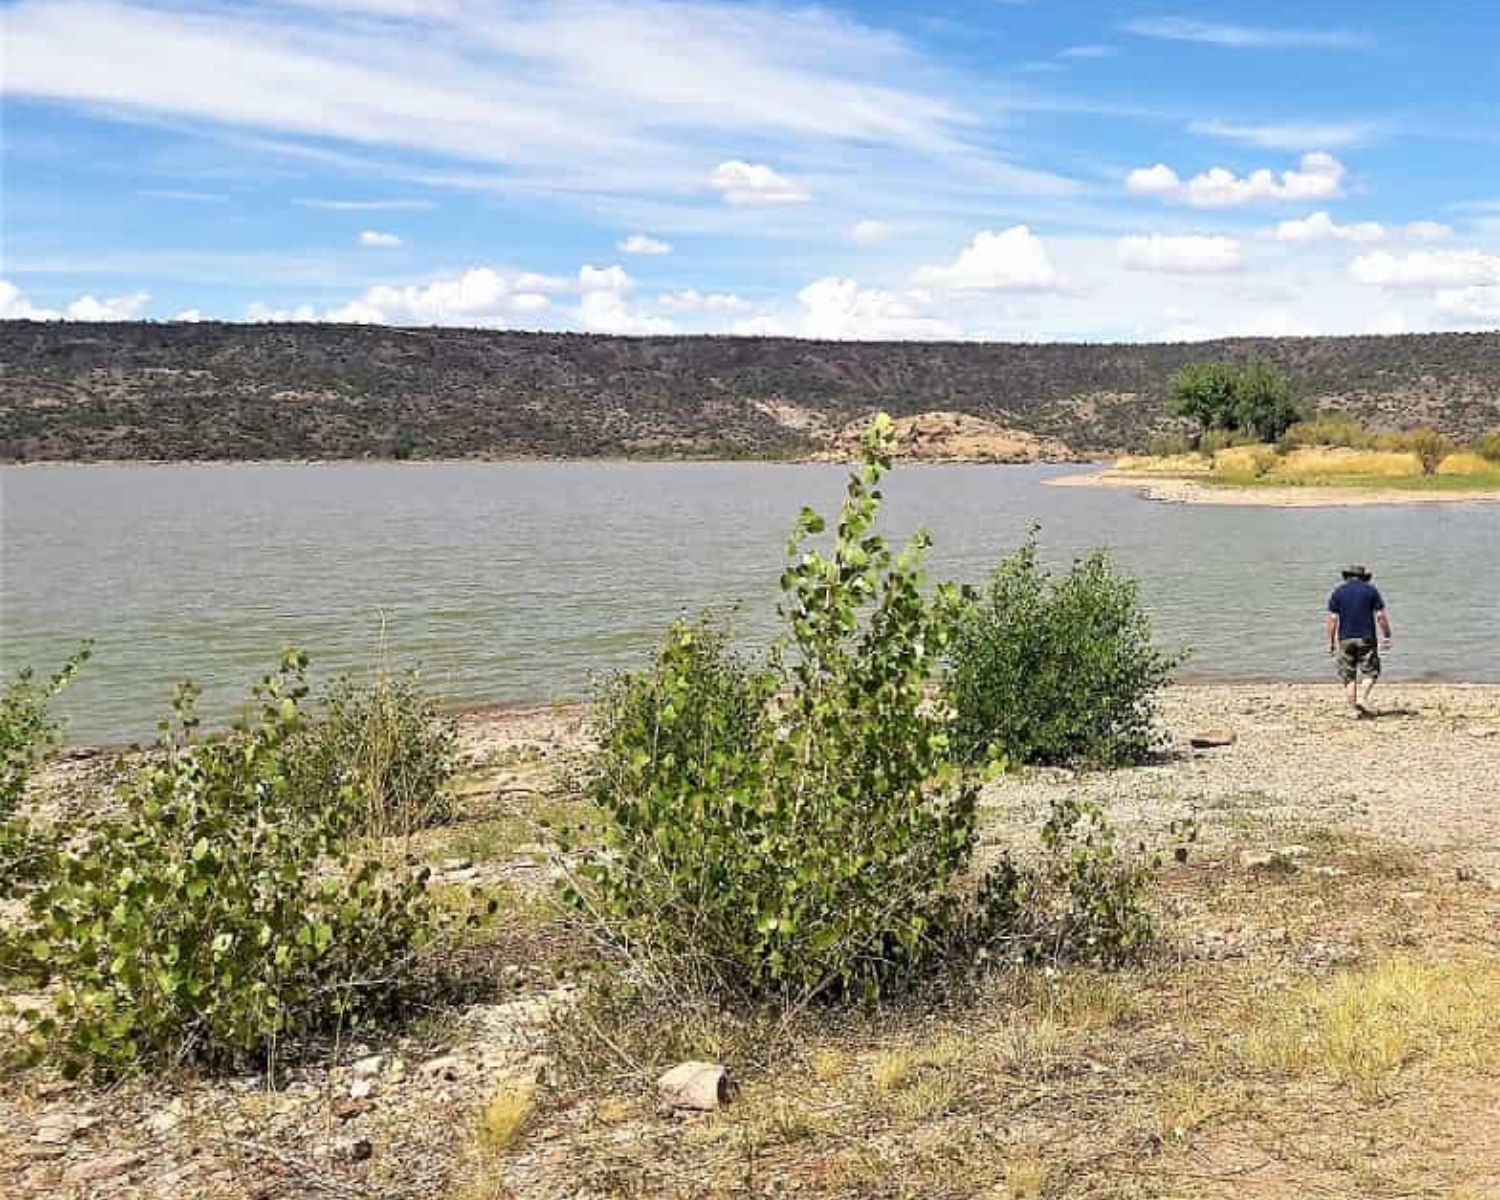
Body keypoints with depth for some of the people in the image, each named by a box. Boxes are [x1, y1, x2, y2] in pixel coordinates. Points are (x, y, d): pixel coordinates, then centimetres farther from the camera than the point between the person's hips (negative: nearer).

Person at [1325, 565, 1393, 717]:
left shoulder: (1338, 592, 4)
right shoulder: (1371, 590, 4)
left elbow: (1333, 619, -1)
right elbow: (1381, 615, -2)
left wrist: (1331, 641, 3)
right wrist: (1386, 636, 5)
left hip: (1345, 639, 1)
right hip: (1366, 638, -1)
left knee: (1349, 676, 6)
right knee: (1371, 671, 11)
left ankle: (1353, 709, 3)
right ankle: (1363, 698, -8)